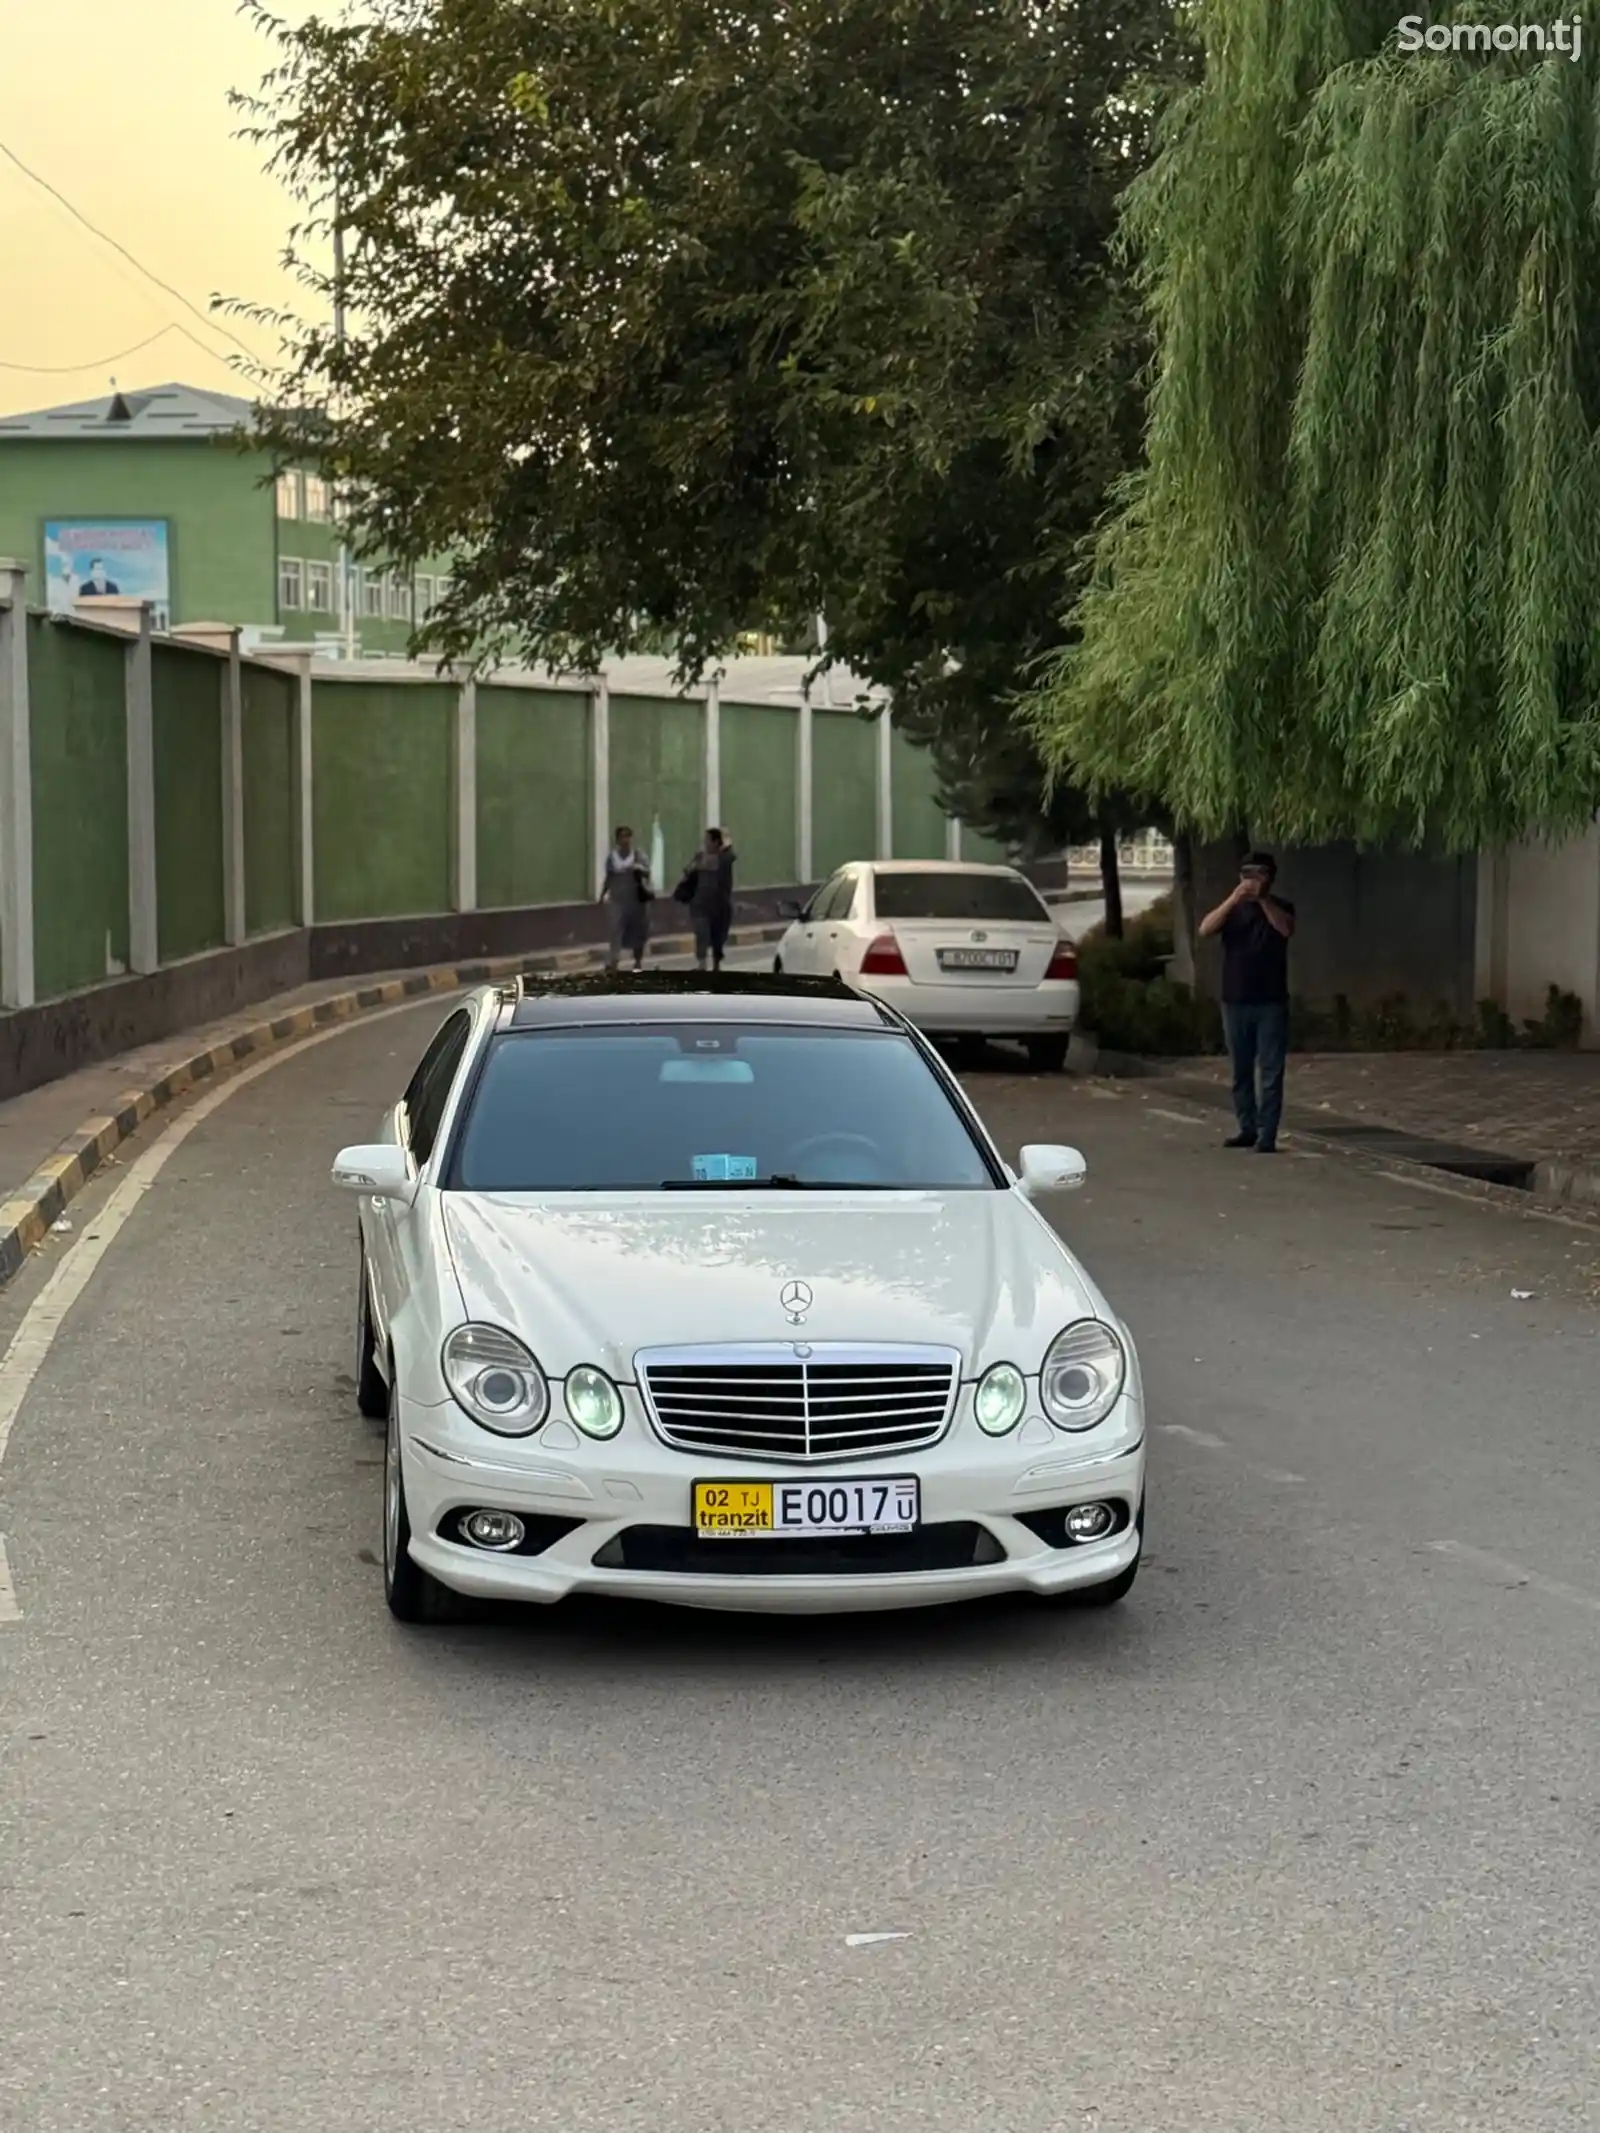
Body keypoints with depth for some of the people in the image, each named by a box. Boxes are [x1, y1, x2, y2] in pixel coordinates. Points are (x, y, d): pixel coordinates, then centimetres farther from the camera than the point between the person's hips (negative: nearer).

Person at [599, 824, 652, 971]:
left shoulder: (639, 855, -3)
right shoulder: (611, 857, 3)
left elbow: (647, 872, -11)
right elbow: (609, 878, 10)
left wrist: (640, 869, -32)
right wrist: (602, 894, 6)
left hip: (637, 899, 0)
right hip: (617, 900, 0)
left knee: (637, 931, 10)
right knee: (615, 930, -12)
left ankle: (638, 961, 27)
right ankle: (611, 962, -17)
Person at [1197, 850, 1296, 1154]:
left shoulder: (1279, 906, 4)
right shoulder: (1232, 908, 9)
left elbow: (1286, 930, -18)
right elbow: (1205, 930, -10)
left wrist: (1263, 899, -24)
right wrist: (1234, 899, -20)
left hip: (1271, 1003, -3)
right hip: (1235, 1002, 3)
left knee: (1271, 1072, -5)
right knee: (1241, 1072, 8)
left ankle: (1267, 1135, -6)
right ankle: (1247, 1129, 17)